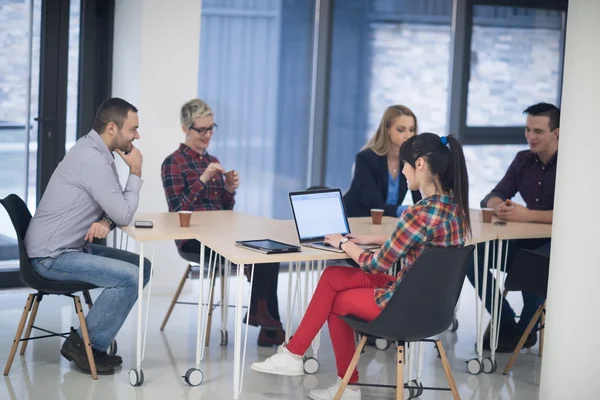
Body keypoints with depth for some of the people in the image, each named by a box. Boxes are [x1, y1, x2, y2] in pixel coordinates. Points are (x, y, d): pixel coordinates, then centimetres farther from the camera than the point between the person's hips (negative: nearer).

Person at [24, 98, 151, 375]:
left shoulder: (93, 150, 9)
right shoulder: (94, 161, -23)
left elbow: (117, 208, 13)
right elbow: (124, 215, -19)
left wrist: (106, 222, -10)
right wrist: (135, 172, -8)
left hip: (70, 247, 10)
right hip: (52, 256, -10)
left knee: (141, 267, 8)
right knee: (131, 277, -21)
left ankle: (91, 337, 12)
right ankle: (85, 344, -5)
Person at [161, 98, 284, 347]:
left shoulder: (212, 162, 19)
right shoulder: (173, 163, 0)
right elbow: (178, 211, -10)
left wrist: (230, 190, -1)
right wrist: (203, 179, -16)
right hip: (193, 239, -6)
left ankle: (268, 328, -21)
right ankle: (265, 319, -14)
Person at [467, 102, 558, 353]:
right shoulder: (523, 160, 7)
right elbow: (490, 199, 7)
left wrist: (528, 215, -34)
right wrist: (500, 206, -19)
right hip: (526, 239, 6)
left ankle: (526, 330, -11)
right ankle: (505, 321, -1)